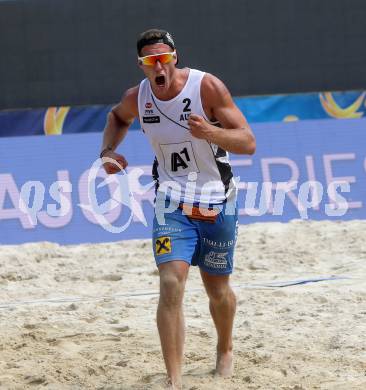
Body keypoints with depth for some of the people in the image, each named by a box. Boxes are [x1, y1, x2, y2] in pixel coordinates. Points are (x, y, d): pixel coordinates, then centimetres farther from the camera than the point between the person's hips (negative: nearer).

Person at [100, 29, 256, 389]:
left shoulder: (208, 87, -18)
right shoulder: (137, 98, -6)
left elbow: (248, 143, -20)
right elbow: (118, 117, 20)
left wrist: (210, 132, -39)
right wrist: (108, 150, 1)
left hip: (217, 203, -1)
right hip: (173, 204, 1)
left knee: (217, 289, 13)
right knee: (171, 283, -19)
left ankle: (225, 350, 45)